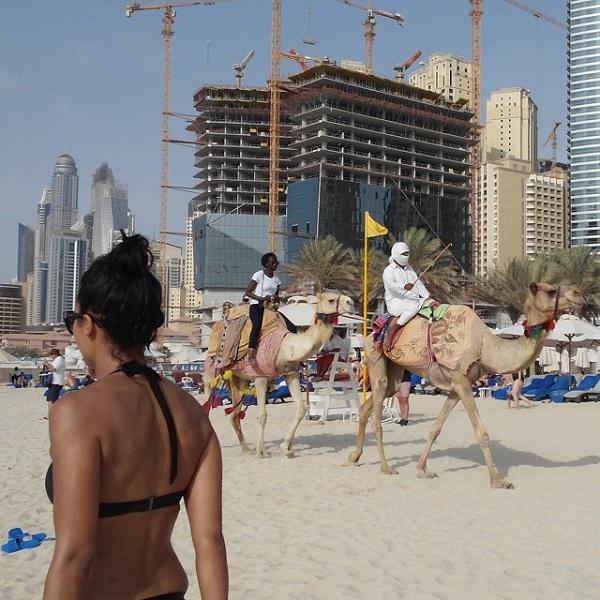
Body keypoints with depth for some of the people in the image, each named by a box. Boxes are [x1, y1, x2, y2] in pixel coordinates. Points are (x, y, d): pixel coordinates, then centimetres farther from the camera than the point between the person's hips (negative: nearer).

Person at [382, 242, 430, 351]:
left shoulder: (409, 269, 22)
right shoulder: (388, 271, -2)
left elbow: (418, 284, 19)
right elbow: (390, 285, -21)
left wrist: (427, 297, 4)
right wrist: (403, 286, -41)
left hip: (414, 300, 7)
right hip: (396, 302, -7)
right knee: (414, 306, -36)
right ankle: (391, 331, -34)